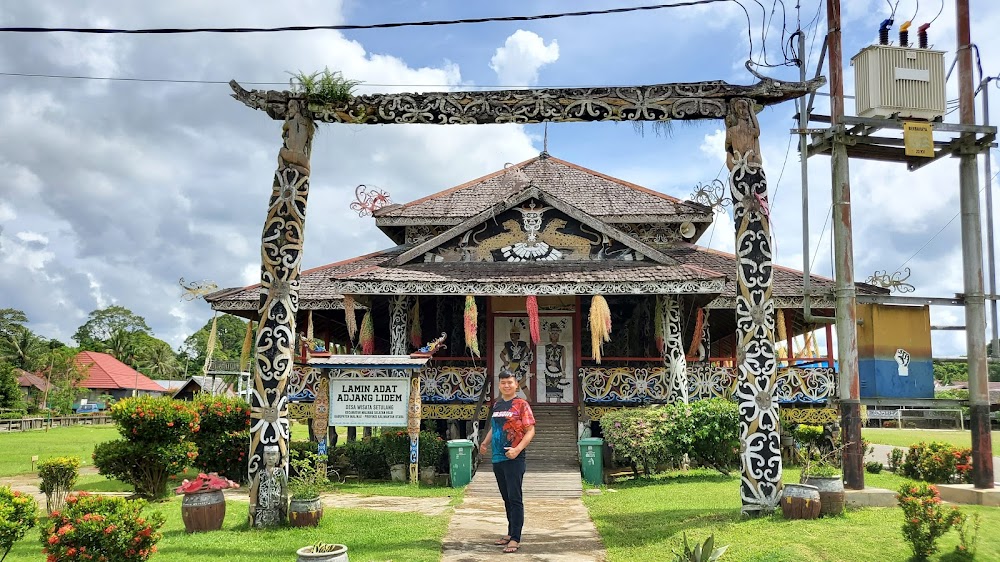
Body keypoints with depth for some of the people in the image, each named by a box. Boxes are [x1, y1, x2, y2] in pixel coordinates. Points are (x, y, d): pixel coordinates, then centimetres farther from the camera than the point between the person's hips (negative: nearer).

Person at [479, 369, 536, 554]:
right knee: (506, 498, 15)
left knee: (514, 498, -5)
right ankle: (510, 533, 26)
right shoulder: (496, 405, 13)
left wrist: (517, 449, -22)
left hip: (514, 459, -7)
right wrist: (485, 443, 7)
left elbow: (530, 430, -10)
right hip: (497, 458, 7)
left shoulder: (521, 404, -7)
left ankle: (515, 538, -2)